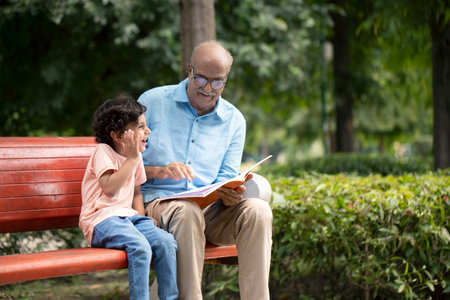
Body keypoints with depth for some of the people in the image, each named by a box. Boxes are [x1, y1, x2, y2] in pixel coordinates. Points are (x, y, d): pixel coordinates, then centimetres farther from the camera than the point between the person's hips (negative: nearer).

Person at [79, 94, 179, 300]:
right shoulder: (103, 152, -7)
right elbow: (110, 188, -21)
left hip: (128, 216, 7)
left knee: (166, 242, -16)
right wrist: (131, 159, -18)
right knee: (140, 246, -32)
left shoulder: (136, 156, 16)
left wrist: (140, 217, 6)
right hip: (102, 219, -7)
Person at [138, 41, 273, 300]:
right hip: (158, 201, -3)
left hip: (211, 211, 3)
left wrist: (232, 196, -16)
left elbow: (225, 180, 9)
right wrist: (160, 171, -16)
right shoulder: (152, 102, 4)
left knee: (258, 210, -27)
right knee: (188, 211, -38)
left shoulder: (234, 120, 12)